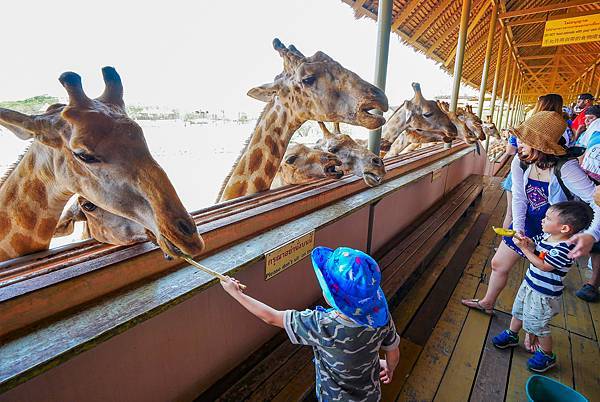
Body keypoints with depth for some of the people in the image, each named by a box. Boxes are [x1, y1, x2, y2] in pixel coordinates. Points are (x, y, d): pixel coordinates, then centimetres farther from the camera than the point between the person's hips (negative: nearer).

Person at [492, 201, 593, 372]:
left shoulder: (563, 248, -30)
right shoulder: (548, 236, -5)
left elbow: (542, 266, -28)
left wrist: (524, 248, -28)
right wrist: (530, 244, -13)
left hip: (543, 294, -8)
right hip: (530, 284, 8)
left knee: (538, 326, 10)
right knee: (518, 312, 26)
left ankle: (547, 355, 34)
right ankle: (511, 335, 48)